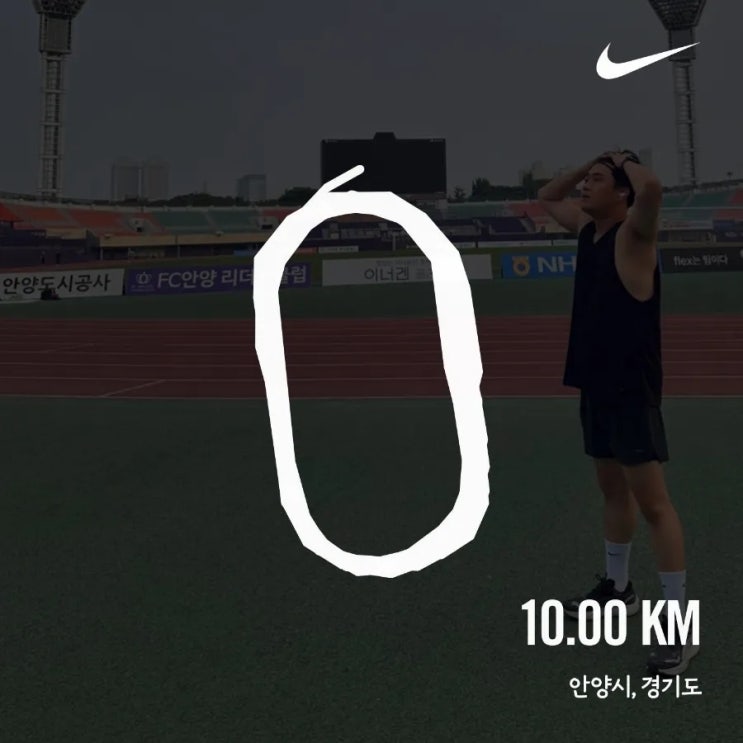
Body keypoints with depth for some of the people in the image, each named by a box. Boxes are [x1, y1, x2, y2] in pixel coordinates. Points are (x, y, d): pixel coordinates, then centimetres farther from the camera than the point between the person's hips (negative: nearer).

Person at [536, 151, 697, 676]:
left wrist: (626, 162, -13)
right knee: (613, 490, 18)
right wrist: (590, 163, 13)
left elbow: (653, 187, -35)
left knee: (653, 502, -5)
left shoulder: (634, 233, -13)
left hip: (632, 390, -8)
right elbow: (547, 198, 28)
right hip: (595, 385, 8)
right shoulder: (588, 228, 11)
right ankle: (618, 588, 34)